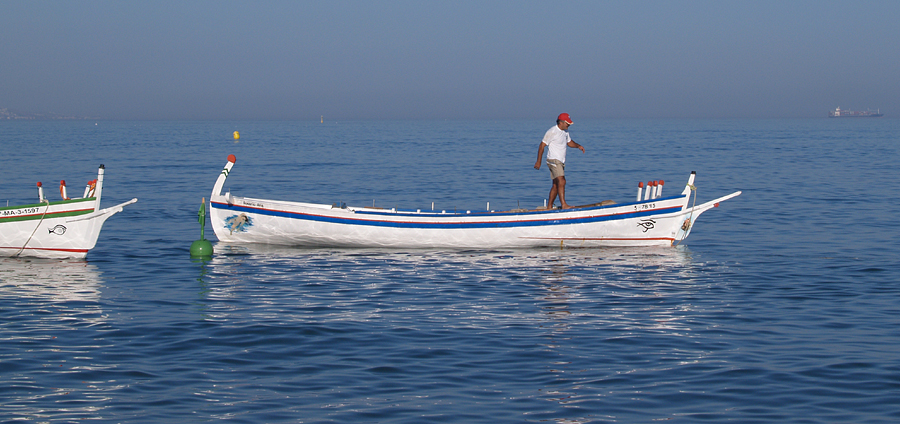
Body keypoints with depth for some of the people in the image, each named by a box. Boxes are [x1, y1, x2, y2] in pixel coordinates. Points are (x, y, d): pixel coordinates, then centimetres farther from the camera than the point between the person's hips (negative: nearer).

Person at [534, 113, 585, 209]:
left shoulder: (565, 131, 12)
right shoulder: (552, 132, -14)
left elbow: (569, 142, 27)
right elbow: (542, 146, -13)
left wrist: (578, 146, 6)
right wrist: (538, 162, -15)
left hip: (561, 162, 9)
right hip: (554, 160, -9)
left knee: (556, 185, 12)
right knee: (561, 181, -21)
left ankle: (549, 206, 18)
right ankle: (564, 205, -28)